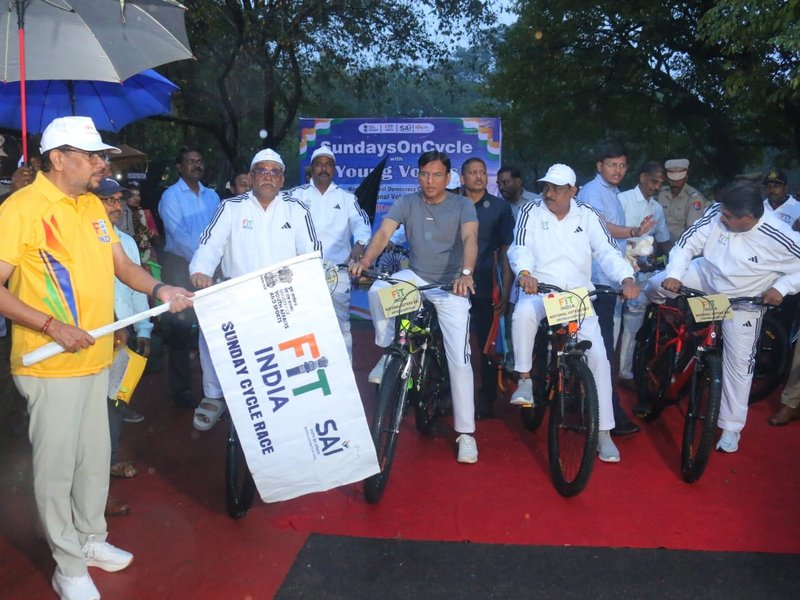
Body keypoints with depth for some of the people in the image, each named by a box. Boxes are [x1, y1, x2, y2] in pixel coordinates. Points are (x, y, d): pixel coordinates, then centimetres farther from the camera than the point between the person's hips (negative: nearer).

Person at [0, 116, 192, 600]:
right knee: (57, 465, 6)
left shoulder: (93, 206, 9)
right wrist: (52, 325, -22)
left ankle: (91, 539, 38)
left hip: (96, 358, 7)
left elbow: (122, 264, 11)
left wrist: (159, 289, -7)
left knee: (95, 456, 19)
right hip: (51, 364, -7)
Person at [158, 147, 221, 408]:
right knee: (181, 325, 1)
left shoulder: (212, 196, 12)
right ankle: (181, 388, 12)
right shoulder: (171, 196, -2)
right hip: (180, 264, -4)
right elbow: (178, 234, -13)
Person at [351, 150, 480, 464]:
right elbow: (384, 232, -14)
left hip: (451, 286, -2)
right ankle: (388, 353, -6)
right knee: (377, 290, -30)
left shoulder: (462, 205, -4)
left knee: (459, 358, -8)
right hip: (416, 276, 2)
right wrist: (365, 261, -34)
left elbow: (470, 239, -21)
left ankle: (465, 432, 3)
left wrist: (466, 273, -41)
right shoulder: (407, 203, 1)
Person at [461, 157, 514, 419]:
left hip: (484, 288, 0)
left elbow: (505, 250, 6)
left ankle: (487, 401, 14)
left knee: (487, 347, 2)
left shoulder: (499, 207, 6)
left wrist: (506, 291, -1)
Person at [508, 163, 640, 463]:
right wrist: (525, 272, -33)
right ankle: (524, 379, -17)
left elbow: (608, 251, -3)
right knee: (523, 313, -38)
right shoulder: (531, 212, 3)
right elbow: (519, 247, -10)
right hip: (539, 290, -1)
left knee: (598, 356, -10)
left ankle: (603, 432, 1)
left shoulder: (587, 216, 6)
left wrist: (627, 279, -22)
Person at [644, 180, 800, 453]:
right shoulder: (716, 215, -24)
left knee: (738, 364, 2)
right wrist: (674, 275, -27)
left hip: (743, 300, -3)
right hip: (707, 276, 3)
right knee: (657, 285, -15)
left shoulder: (777, 238, -30)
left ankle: (731, 429, 18)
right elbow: (687, 244, -15)